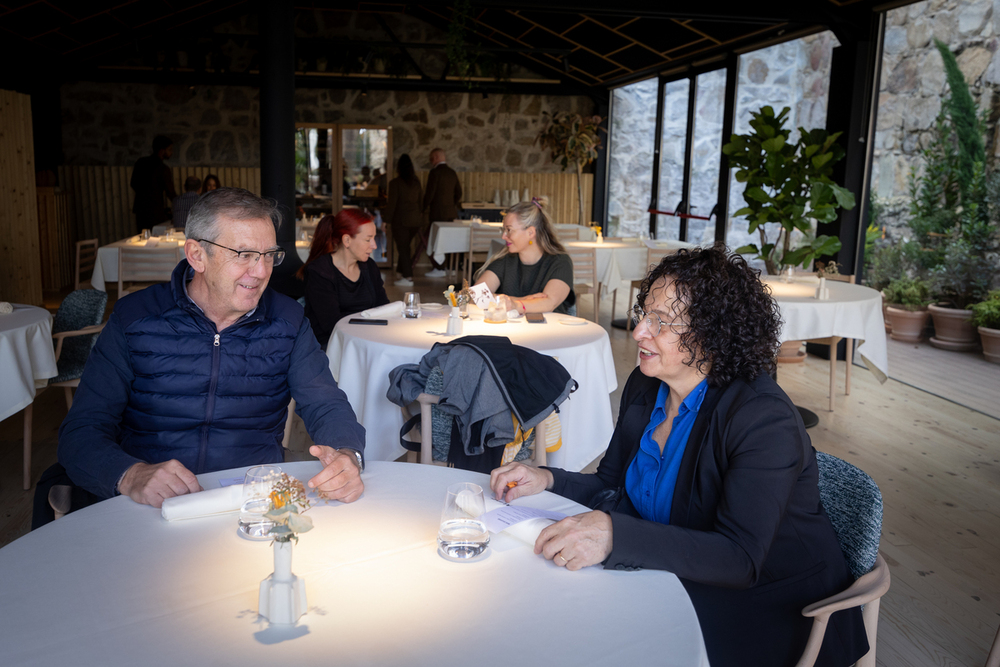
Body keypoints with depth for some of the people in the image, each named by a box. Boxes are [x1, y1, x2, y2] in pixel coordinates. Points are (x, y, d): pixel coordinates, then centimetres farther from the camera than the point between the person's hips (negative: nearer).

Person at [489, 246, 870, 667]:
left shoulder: (766, 420, -24)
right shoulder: (643, 387, -1)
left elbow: (740, 559, -31)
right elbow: (613, 489, 8)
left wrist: (615, 535, -43)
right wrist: (546, 481, -12)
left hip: (767, 613, -6)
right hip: (680, 585, 7)